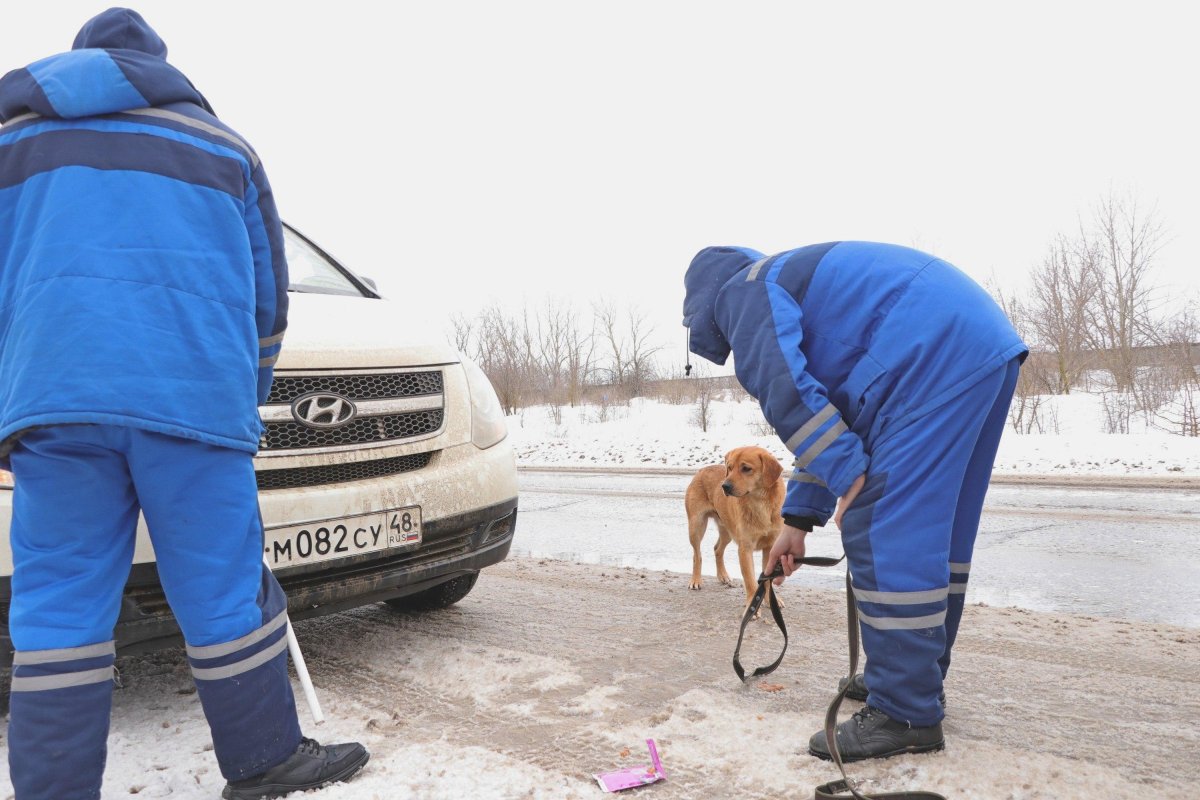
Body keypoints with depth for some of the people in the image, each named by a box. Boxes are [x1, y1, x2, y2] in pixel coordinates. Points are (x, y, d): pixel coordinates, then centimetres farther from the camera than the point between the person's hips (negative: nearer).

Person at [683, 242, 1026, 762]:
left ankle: (905, 714, 0)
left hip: (935, 356, -11)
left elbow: (787, 394, -15)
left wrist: (851, 477, -11)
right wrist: (798, 521, 29)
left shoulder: (744, 292, 4)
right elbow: (824, 418, 30)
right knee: (935, 532, 15)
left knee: (884, 533, -7)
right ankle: (917, 679, 27)